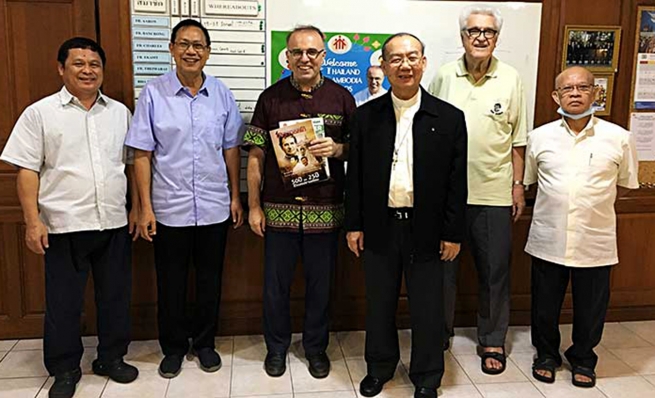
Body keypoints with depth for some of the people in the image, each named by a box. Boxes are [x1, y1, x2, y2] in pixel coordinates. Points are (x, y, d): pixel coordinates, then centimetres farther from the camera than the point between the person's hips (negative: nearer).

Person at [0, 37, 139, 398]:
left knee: (116, 296, 13)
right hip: (65, 226, -3)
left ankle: (112, 358, 32)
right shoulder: (40, 113, -1)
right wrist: (32, 221, -9)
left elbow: (133, 163, 13)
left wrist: (136, 207, 8)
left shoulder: (119, 112, 8)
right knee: (63, 302, 8)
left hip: (115, 223, 3)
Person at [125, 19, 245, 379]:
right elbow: (142, 154, -4)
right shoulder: (153, 93, -5)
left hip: (214, 208, 2)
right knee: (171, 282, 11)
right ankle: (173, 347, 30)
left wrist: (235, 197, 6)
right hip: (169, 209, -2)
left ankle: (204, 343, 32)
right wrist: (145, 207, -7)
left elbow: (231, 149, 7)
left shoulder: (221, 94, 2)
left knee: (210, 280, 14)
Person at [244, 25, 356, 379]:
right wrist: (254, 206, -2)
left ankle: (315, 346, 32)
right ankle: (276, 346, 32)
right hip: (278, 210, 0)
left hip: (325, 211, 0)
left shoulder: (341, 98, 3)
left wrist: (337, 148, -15)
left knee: (320, 284, 12)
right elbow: (256, 155, 2)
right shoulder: (270, 98, 2)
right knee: (275, 285, 11)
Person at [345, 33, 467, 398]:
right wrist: (354, 225, 1)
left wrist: (453, 233, -3)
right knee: (379, 305, 15)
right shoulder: (366, 116, 1)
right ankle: (380, 368, 37)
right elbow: (355, 175, 4)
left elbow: (457, 181, -1)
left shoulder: (450, 118, -2)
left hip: (426, 229, -1)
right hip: (379, 227, 1)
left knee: (428, 310, 10)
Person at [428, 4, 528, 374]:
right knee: (443, 266, 11)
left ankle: (493, 340, 25)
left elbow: (518, 140, 4)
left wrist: (518, 185, 1)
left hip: (494, 193, 0)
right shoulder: (444, 76, 3)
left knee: (495, 270, 8)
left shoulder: (511, 79, 1)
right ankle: (440, 334, 28)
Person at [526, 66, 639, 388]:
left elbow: (625, 184, 8)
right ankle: (546, 353, 38)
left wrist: (594, 203, 3)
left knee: (590, 307, 14)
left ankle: (582, 357, 38)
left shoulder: (619, 138, -4)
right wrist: (558, 200, 6)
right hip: (548, 240, 1)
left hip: (595, 243, 0)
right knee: (545, 304, 15)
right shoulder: (539, 137, 0)